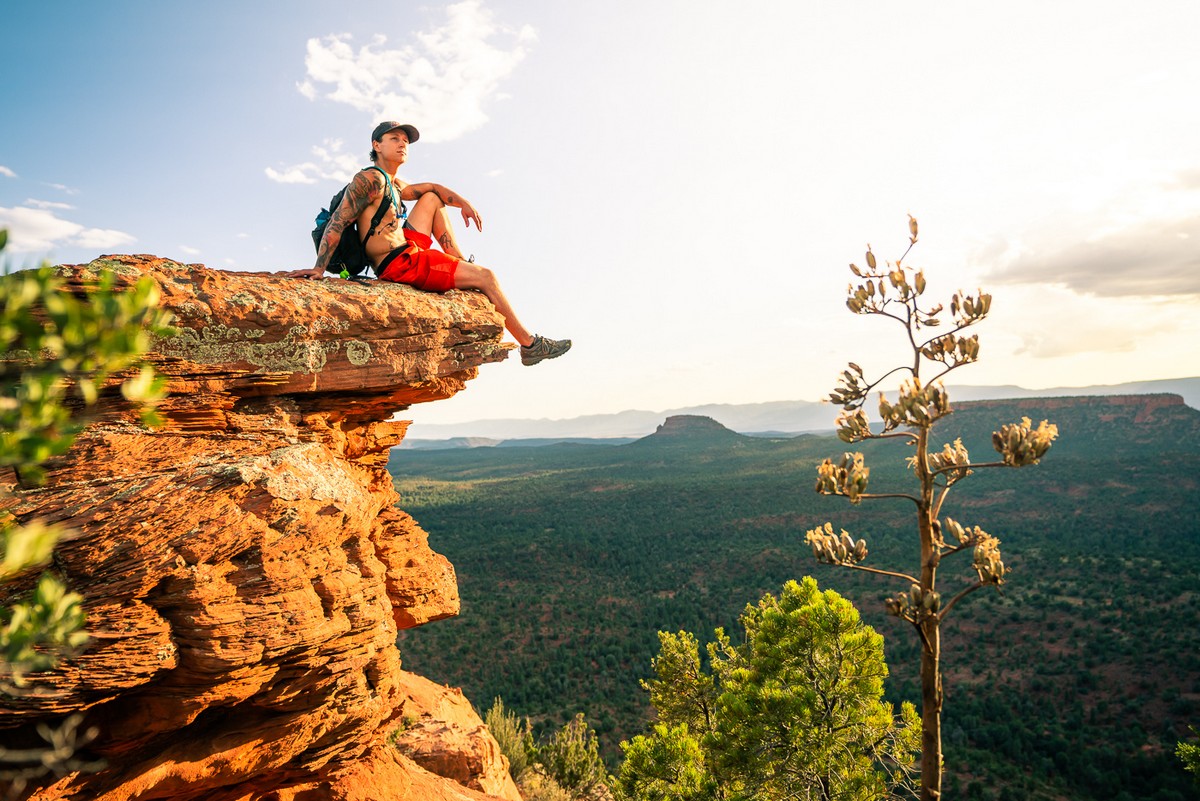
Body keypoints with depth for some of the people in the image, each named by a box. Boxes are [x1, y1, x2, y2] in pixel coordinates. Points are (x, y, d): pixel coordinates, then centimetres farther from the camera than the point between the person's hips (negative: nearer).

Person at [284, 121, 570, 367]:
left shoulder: (394, 185, 18)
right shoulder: (370, 179, -12)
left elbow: (430, 188, 30)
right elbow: (337, 222, -19)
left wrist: (462, 202, 13)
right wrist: (319, 269, -26)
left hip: (408, 251, 11)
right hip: (399, 265, -11)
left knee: (431, 199, 24)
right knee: (486, 276, -8)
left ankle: (461, 263, 14)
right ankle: (530, 345, -1)